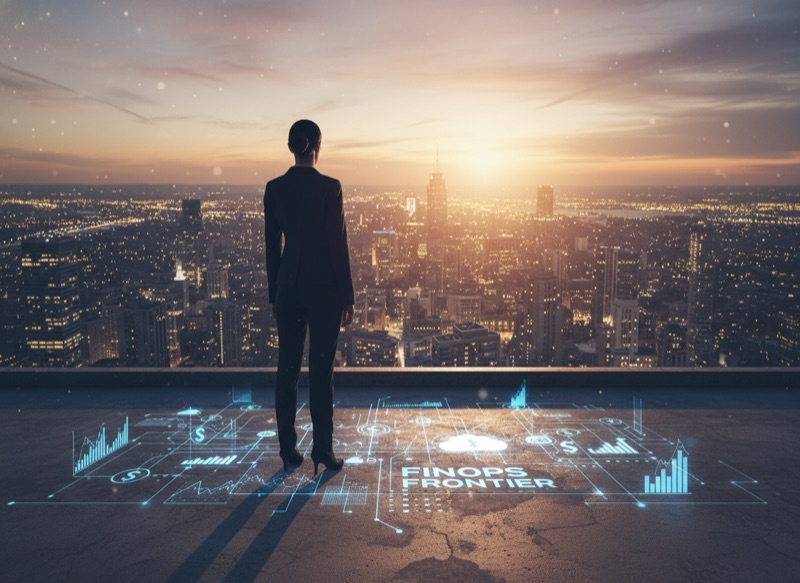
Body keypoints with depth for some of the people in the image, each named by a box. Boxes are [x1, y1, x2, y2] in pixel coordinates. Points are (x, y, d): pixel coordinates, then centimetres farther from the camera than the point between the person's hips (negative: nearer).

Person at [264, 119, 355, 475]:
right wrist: (347, 296, -4)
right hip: (324, 286, -4)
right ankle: (322, 450, 8)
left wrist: (274, 294, 14)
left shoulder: (274, 188, 2)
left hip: (289, 285, 4)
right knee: (321, 370, 2)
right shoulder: (329, 187, -10)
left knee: (287, 367, 10)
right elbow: (338, 243, -11)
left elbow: (272, 244, 6)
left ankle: (288, 449, 17)